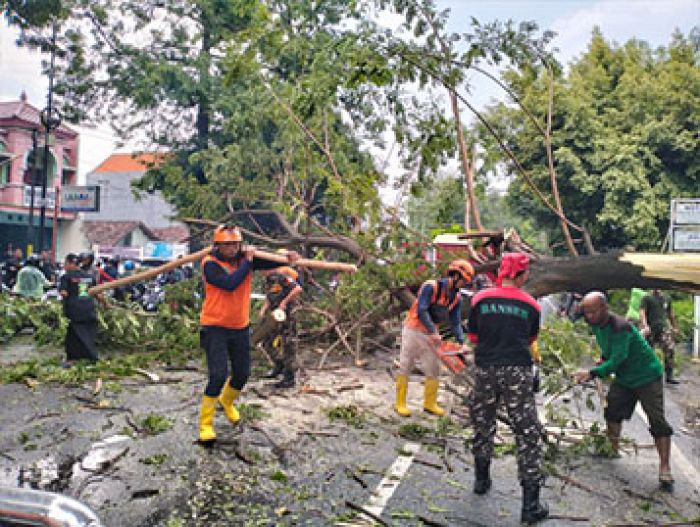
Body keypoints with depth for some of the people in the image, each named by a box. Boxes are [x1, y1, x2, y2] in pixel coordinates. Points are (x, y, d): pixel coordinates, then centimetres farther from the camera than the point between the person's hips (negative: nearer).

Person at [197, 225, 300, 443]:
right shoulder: (210, 264, -15)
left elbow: (269, 261, -12)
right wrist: (247, 262, -23)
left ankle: (226, 401, 47)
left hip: (240, 327, 5)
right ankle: (205, 424, 3)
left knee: (242, 374, 15)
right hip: (215, 327, -5)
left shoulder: (245, 258, -1)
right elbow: (229, 284, -30)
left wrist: (287, 258, -31)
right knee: (219, 374, -14)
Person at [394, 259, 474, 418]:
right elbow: (421, 311, -25)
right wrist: (434, 333, -30)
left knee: (434, 370, 6)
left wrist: (461, 342, -12)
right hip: (413, 331, -6)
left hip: (431, 336, 6)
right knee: (405, 368, 3)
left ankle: (430, 404, 20)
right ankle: (400, 404, 12)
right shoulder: (430, 287, -19)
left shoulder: (457, 298, 2)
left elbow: (455, 323, 1)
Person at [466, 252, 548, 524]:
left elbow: (472, 336, 8)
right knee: (528, 433, 5)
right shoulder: (531, 305, 1)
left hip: (485, 369, 2)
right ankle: (530, 504, 5)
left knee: (483, 425, 21)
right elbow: (531, 340, 13)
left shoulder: (481, 298, 0)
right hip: (518, 372, -1)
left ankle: (482, 479, 36)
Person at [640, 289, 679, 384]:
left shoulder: (667, 298, 17)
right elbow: (642, 312, -9)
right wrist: (644, 325, -22)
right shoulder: (647, 298, 3)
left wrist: (674, 326, 26)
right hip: (650, 329, -3)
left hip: (664, 327, 3)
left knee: (669, 349, -13)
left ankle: (669, 376, -11)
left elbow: (670, 314, 27)